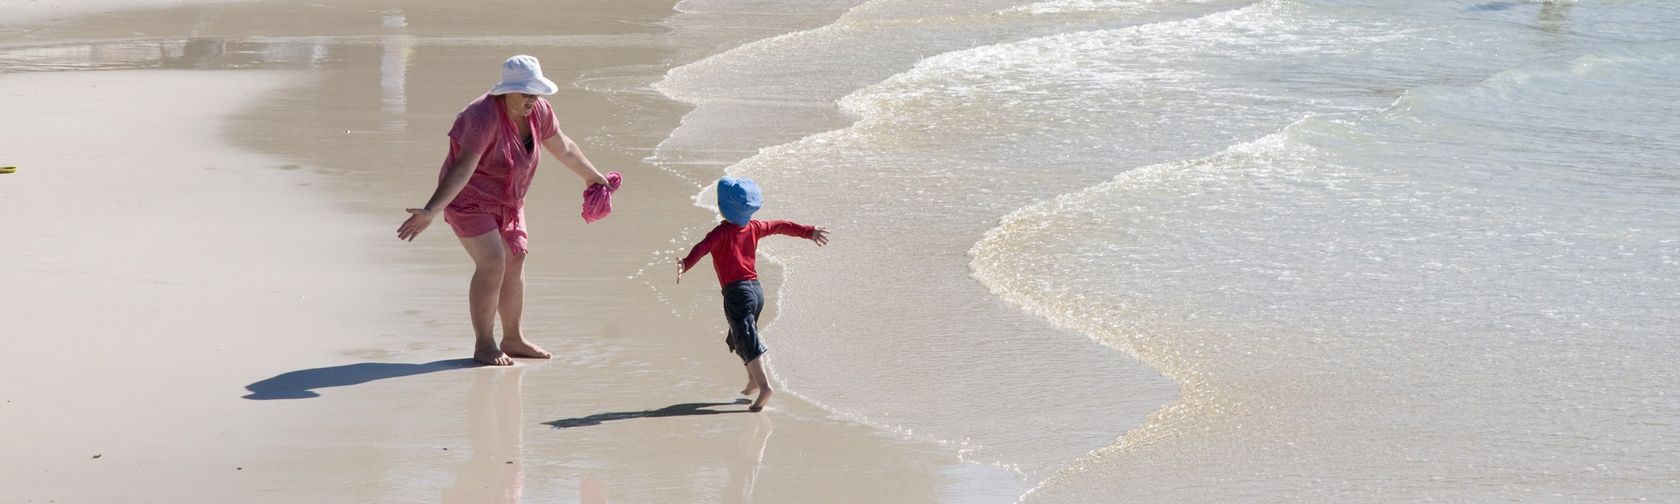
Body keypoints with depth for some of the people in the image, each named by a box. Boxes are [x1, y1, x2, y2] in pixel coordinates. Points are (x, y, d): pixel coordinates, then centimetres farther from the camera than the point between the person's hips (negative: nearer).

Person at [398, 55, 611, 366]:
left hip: (507, 201, 8)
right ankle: (484, 345, -7)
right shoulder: (485, 117, -31)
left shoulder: (538, 111, -9)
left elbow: (563, 147, 10)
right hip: (470, 199, -8)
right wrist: (430, 211, -48)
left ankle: (512, 340, 22)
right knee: (492, 264, -16)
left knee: (515, 263, 9)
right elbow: (462, 168, -39)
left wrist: (592, 177, 24)